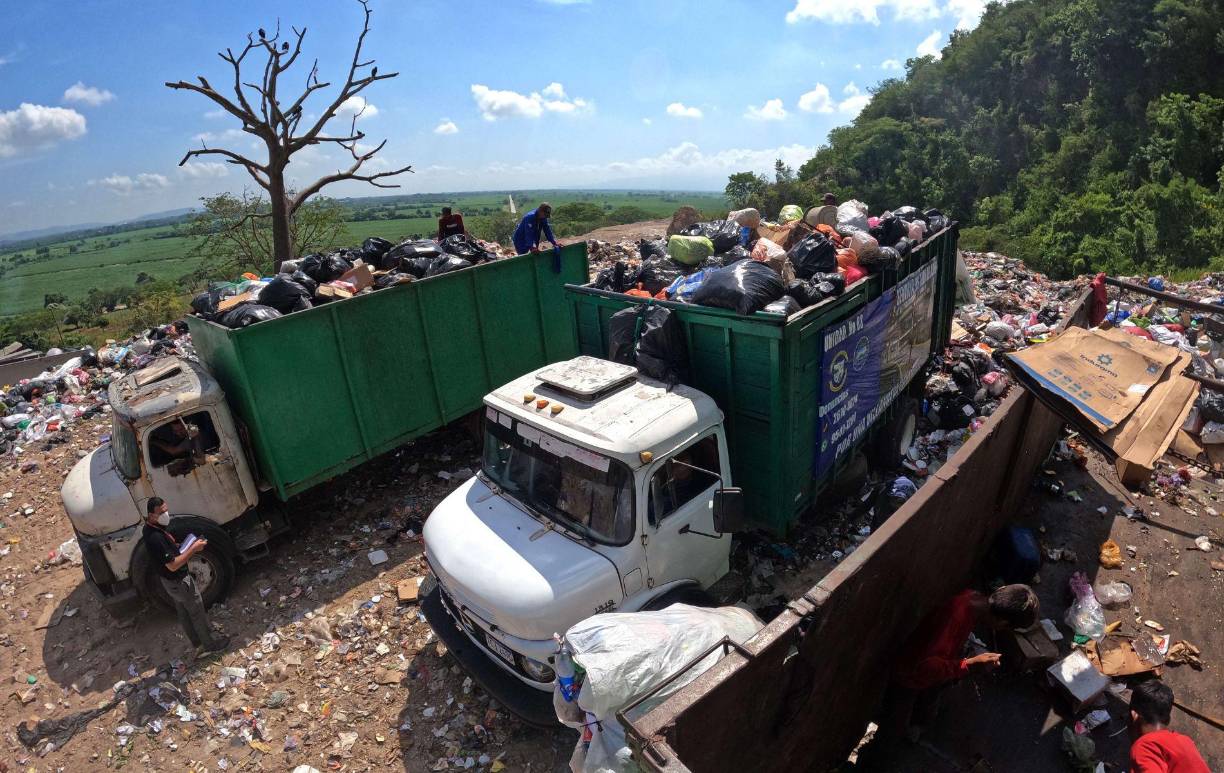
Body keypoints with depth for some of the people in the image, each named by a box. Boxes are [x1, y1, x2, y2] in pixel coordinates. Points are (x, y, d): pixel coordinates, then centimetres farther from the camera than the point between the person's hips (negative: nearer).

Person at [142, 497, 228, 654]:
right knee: (197, 612, 9)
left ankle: (198, 643, 39)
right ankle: (210, 643, 26)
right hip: (179, 581, -10)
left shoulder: (151, 528, -4)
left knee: (183, 613, 23)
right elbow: (173, 565, -32)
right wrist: (193, 549, -28)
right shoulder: (155, 538, -35)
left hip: (168, 580, 10)